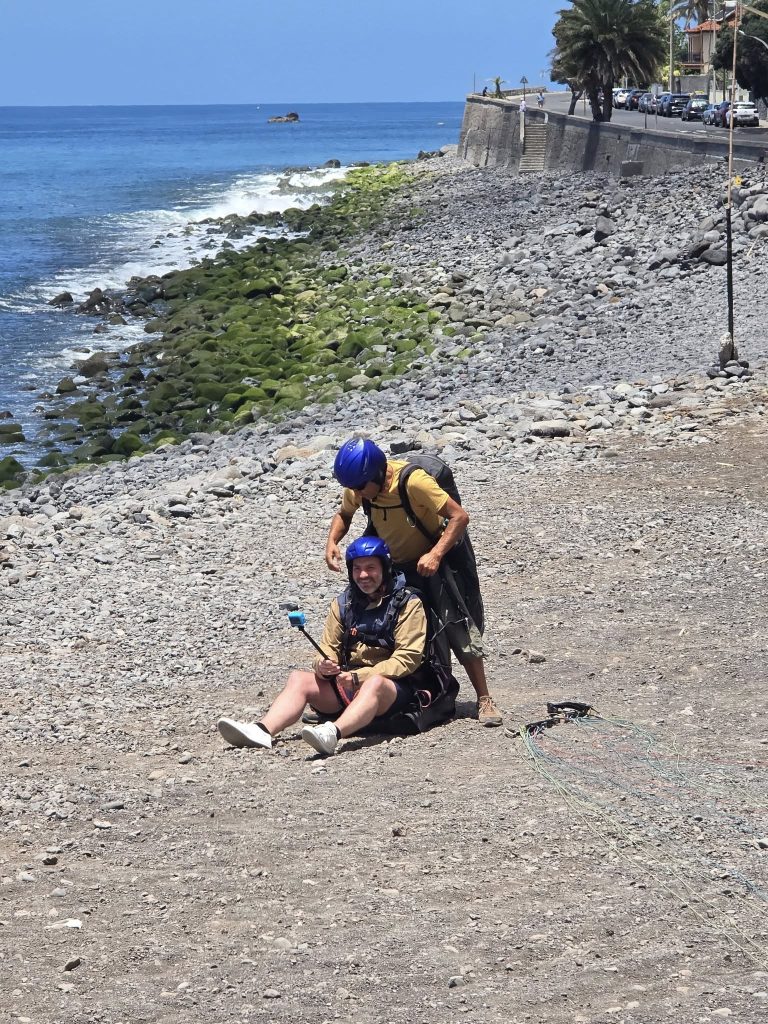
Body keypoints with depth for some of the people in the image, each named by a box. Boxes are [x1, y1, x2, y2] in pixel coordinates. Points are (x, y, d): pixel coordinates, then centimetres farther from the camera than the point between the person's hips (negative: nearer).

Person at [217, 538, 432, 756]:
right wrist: (322, 665, -13)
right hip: (345, 684, 5)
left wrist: (359, 677, -20)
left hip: (394, 686, -5)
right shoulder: (343, 603, 14)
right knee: (298, 679, -18)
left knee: (375, 683, -39)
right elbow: (329, 648, 13)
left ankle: (333, 733, -65)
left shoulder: (408, 604, -1)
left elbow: (407, 659, -10)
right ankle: (262, 730, -43)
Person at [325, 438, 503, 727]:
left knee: (460, 629, -11)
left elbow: (459, 516, -28)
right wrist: (332, 541, -11)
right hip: (393, 566, 6)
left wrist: (436, 555, -37)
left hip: (430, 562, -5)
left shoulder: (414, 481, -31)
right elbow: (344, 515, 9)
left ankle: (484, 700, -1)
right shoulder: (358, 487, -13)